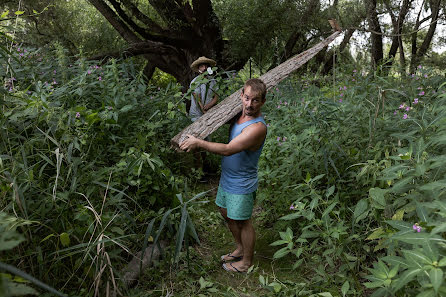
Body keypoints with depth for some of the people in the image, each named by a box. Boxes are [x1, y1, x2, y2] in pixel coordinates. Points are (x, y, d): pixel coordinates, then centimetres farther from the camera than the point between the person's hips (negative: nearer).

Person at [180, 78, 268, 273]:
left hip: (242, 185, -9)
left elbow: (228, 149, -33)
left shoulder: (257, 127, -29)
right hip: (227, 177, 9)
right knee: (226, 213, 23)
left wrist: (198, 143, -27)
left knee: (243, 221, 8)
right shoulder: (240, 115, -2)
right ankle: (240, 249, 45)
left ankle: (247, 261, 31)